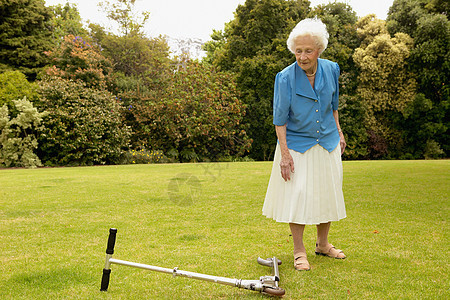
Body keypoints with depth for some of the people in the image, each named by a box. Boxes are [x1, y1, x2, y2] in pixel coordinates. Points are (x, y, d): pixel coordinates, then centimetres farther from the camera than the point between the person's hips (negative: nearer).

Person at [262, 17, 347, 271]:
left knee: (327, 193, 11)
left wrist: (338, 132, 13)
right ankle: (299, 251, 11)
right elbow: (280, 119, -13)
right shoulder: (285, 78, -17)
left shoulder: (331, 70, -4)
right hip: (297, 144, -4)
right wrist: (284, 153, -17)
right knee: (297, 194, -4)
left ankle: (323, 244, 29)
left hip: (327, 143, 4)